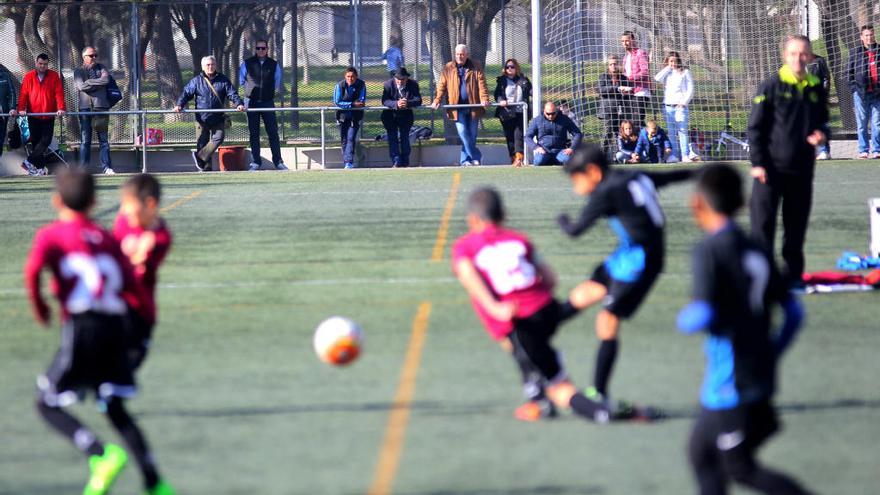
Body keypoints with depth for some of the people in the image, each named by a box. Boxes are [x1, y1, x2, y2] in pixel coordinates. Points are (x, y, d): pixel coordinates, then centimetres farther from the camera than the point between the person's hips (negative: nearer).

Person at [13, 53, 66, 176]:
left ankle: (29, 161, -5)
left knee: (46, 140, -10)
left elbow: (59, 93, -4)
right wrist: (21, 109, -15)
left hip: (49, 115, -1)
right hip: (33, 115, 1)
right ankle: (40, 167, 6)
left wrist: (61, 108, -18)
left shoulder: (54, 76, 3)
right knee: (36, 141, 3)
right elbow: (23, 94, -2)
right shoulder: (28, 77, 3)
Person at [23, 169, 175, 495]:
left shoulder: (50, 235, 3)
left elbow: (33, 269, -16)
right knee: (115, 410, 17)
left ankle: (102, 455, -17)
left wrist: (38, 305, 1)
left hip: (82, 326, -5)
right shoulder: (106, 238, 15)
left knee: (48, 404, 5)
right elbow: (132, 284, 8)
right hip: (115, 325, 5)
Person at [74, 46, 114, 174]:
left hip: (100, 106, 1)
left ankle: (107, 167, 2)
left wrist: (89, 82, -3)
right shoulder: (79, 72, 11)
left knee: (103, 140, 1)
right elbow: (81, 86, -6)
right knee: (85, 141, -1)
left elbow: (105, 80, -6)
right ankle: (83, 168, 0)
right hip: (85, 107, -1)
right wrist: (98, 84, -3)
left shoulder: (101, 69, 14)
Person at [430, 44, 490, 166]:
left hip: (473, 106, 1)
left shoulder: (475, 67, 5)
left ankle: (465, 160, 17)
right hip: (457, 107, -1)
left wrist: (484, 99, -16)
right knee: (463, 133, -11)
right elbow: (442, 86, 4)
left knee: (472, 135, 5)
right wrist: (437, 100, -9)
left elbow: (481, 84, -2)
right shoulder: (448, 69, 7)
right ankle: (476, 157, -6)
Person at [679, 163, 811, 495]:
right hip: (761, 376, 8)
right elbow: (793, 312, 11)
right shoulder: (755, 249, 8)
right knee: (701, 453, 19)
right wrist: (771, 354, 17)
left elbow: (703, 316, -26)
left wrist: (684, 319, -5)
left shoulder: (709, 252, -15)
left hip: (731, 384, -8)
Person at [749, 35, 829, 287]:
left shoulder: (816, 89, 7)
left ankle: (793, 273, 20)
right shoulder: (772, 87, -6)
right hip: (771, 167, -4)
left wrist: (820, 134, -3)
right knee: (763, 222, -6)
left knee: (796, 223, 10)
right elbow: (755, 126, -5)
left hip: (802, 169, 4)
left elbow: (822, 121, 22)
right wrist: (757, 162, -11)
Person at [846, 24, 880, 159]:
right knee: (861, 124, 3)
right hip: (861, 93, 0)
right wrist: (854, 87, -2)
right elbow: (849, 71, 9)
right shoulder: (855, 52, 6)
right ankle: (863, 150, 9)